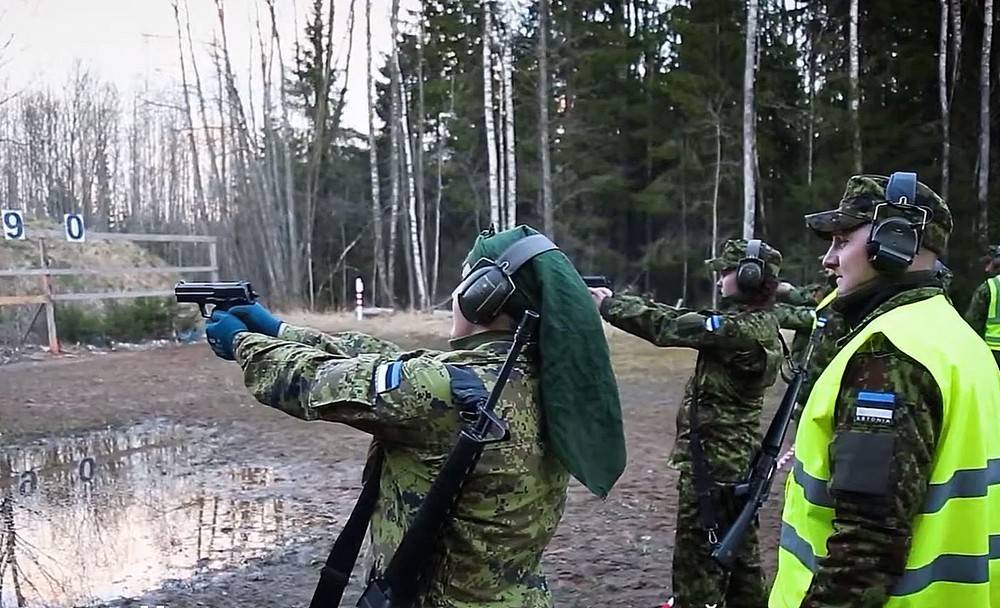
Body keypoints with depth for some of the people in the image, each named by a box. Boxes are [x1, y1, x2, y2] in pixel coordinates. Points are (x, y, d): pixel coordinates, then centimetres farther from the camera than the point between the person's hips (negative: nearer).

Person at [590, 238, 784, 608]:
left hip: (712, 460, -10)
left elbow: (668, 327, -22)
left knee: (698, 554, -1)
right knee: (738, 546, 19)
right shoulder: (755, 323, 9)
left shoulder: (744, 329, -21)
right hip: (738, 458, 10)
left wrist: (607, 305, -11)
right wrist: (616, 299, 2)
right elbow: (681, 317, 8)